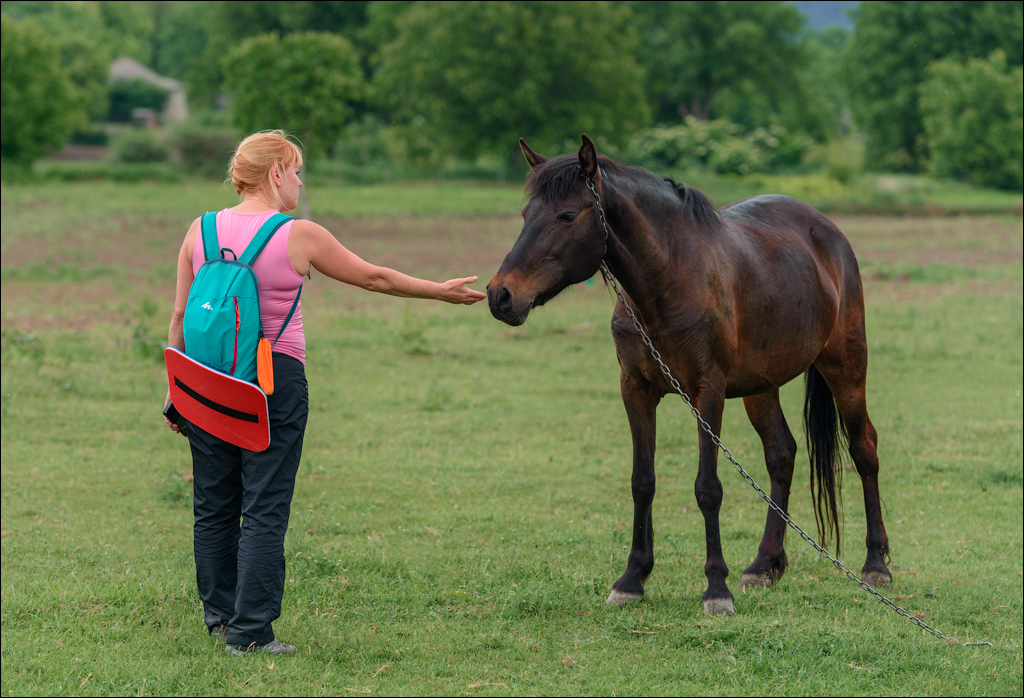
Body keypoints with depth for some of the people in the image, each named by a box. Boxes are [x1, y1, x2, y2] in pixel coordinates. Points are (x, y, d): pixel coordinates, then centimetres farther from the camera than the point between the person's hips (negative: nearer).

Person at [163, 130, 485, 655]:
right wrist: (440, 292, 16)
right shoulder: (299, 237, -7)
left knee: (214, 506, 15)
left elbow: (180, 316, 5)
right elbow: (373, 278, 3)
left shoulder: (201, 231, 3)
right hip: (276, 381, -4)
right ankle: (250, 631, -3)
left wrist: (176, 387, 13)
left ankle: (220, 613, 26)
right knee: (264, 509, -1)